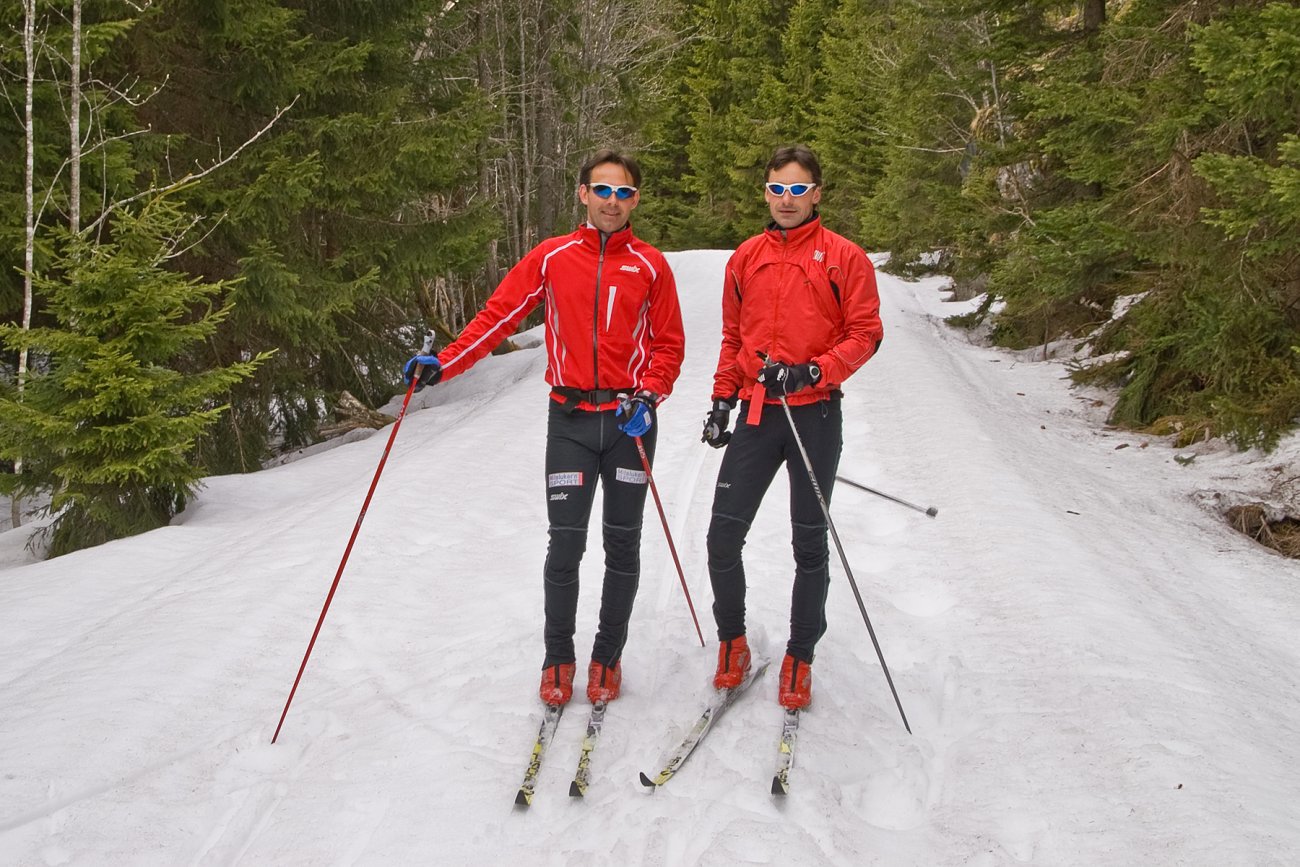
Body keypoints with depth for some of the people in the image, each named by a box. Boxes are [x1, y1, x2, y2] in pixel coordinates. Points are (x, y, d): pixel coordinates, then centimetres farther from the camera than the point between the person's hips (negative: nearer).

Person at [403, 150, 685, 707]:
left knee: (623, 545, 8)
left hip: (630, 421, 1)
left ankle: (608, 655, 24)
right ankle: (558, 657, 18)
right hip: (571, 420, 0)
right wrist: (444, 363, -13)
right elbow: (498, 316, 0)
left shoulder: (651, 265, 3)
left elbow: (668, 345, 5)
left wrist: (647, 397, -11)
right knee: (565, 545, -1)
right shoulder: (551, 258, 3)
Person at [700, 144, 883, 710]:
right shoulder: (745, 259, 10)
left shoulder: (844, 258, -1)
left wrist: (812, 372, -19)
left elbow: (866, 333, -5)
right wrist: (722, 399, 9)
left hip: (814, 416, -3)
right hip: (756, 414, 3)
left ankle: (800, 657, 22)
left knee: (810, 544, 8)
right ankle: (732, 640, 21)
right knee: (723, 536, -1)